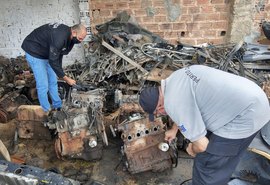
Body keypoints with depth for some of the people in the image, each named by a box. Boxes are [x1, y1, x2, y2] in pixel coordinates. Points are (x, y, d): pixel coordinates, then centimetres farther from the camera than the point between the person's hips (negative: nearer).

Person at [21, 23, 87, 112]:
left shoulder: (68, 35, -6)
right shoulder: (59, 37, -35)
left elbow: (59, 53, 8)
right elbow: (53, 61, -32)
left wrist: (60, 72, 8)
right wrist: (66, 79, -26)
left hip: (47, 53, 9)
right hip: (34, 52, -9)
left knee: (53, 81, 12)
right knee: (43, 85, -7)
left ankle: (58, 107, 24)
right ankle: (47, 112, 7)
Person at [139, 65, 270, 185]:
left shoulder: (173, 104, -22)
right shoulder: (174, 80, 7)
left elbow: (201, 144, -16)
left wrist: (193, 150, 7)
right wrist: (174, 129, 39)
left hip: (247, 116, -10)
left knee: (207, 163, 3)